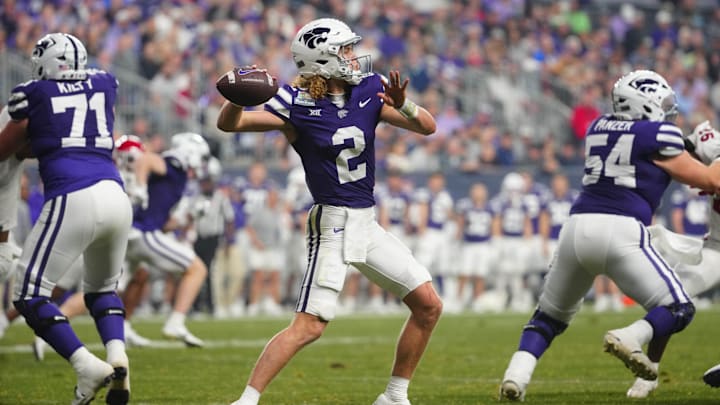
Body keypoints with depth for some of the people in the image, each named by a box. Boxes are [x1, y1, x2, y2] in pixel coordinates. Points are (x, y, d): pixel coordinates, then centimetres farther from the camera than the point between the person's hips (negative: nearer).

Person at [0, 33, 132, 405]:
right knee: (102, 289, 26)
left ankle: (88, 366, -13)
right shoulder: (104, 85, 20)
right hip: (116, 196, 5)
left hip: (72, 200, -5)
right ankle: (118, 356, 0)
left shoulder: (33, 95, 10)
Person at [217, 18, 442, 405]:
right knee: (309, 326, -17)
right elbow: (228, 124, -16)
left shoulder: (369, 92, 2)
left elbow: (428, 127, 1)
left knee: (428, 305, 6)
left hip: (368, 224, 6)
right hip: (332, 223, -6)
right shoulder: (298, 105, -11)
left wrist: (402, 105, -19)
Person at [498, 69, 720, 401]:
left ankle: (517, 374, -2)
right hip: (620, 230, -5)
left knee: (550, 315, 20)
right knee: (678, 310, 6)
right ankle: (630, 338, -22)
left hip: (578, 226, 5)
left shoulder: (598, 128, 20)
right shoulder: (658, 135, 3)